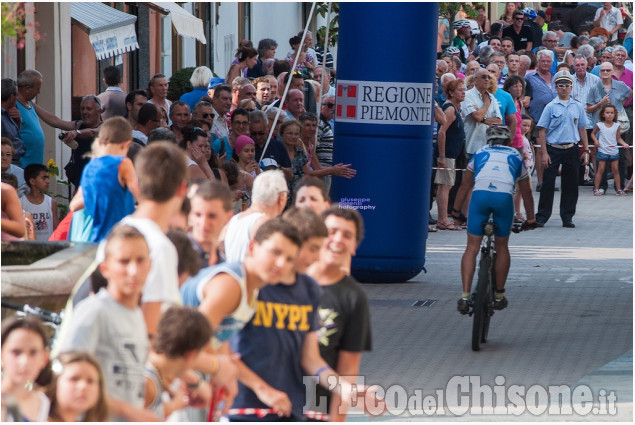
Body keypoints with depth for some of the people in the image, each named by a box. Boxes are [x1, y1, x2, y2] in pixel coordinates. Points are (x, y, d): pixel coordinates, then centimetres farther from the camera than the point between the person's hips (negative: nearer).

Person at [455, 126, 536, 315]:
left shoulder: (480, 154, 29)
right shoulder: (516, 156, 29)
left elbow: (465, 185, 34)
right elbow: (526, 192, 36)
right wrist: (530, 219, 46)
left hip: (480, 195, 0)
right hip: (504, 197, 0)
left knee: (472, 248, 3)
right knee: (501, 247, 18)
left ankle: (465, 296, -9)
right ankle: (499, 295, 25)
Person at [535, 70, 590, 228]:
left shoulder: (578, 107, 10)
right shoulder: (551, 107, 1)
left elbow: (582, 129, 15)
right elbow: (543, 131, 0)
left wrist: (586, 151, 9)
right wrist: (544, 153, -8)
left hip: (571, 150, 3)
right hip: (553, 149, -3)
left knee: (571, 184, 5)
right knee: (548, 184, -3)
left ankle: (567, 217, 12)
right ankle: (541, 217, 3)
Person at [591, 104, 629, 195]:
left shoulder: (617, 126, 1)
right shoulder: (599, 125, -4)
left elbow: (618, 138, 7)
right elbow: (593, 134, 8)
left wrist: (624, 144, -9)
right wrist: (595, 141, -9)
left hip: (614, 151, 2)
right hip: (602, 151, -2)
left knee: (615, 170, 6)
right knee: (601, 170, -1)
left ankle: (618, 189, 13)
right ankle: (596, 189, 5)